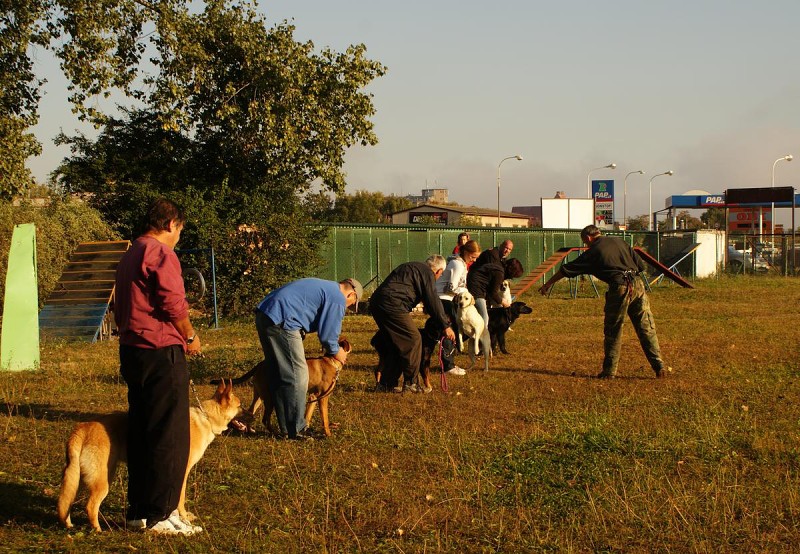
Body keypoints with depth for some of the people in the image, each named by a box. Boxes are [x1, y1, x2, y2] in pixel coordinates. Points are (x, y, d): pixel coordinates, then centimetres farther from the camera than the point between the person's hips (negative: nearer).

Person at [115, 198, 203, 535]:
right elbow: (173, 304, -18)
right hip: (161, 352, -9)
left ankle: (138, 509, 19)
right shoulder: (161, 253, -11)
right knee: (169, 436, -4)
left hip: (130, 351, 9)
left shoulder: (130, 255, 18)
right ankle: (159, 514, -1)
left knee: (140, 434, 14)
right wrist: (190, 337, -3)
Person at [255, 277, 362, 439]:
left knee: (277, 375, 16)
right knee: (297, 376, -4)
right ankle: (296, 430, 1)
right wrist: (335, 352, 16)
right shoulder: (338, 299, -3)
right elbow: (327, 334, -3)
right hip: (280, 322, -11)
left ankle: (287, 426, 25)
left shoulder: (323, 287, 27)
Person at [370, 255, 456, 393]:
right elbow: (433, 302, -2)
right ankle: (409, 384, 1)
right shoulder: (427, 273, 0)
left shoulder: (411, 267, 29)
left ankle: (386, 384, 19)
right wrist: (445, 326, 4)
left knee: (393, 345, 18)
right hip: (392, 305, -10)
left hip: (376, 303, 10)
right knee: (413, 340, -1)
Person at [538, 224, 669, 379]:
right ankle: (659, 366, 4)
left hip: (619, 289, -4)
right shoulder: (620, 242, 17)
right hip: (637, 285, 4)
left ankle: (609, 371, 12)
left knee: (612, 332, 8)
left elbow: (567, 269, 13)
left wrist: (548, 284, 23)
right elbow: (640, 265, 16)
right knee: (647, 328, 7)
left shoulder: (593, 252, 5)